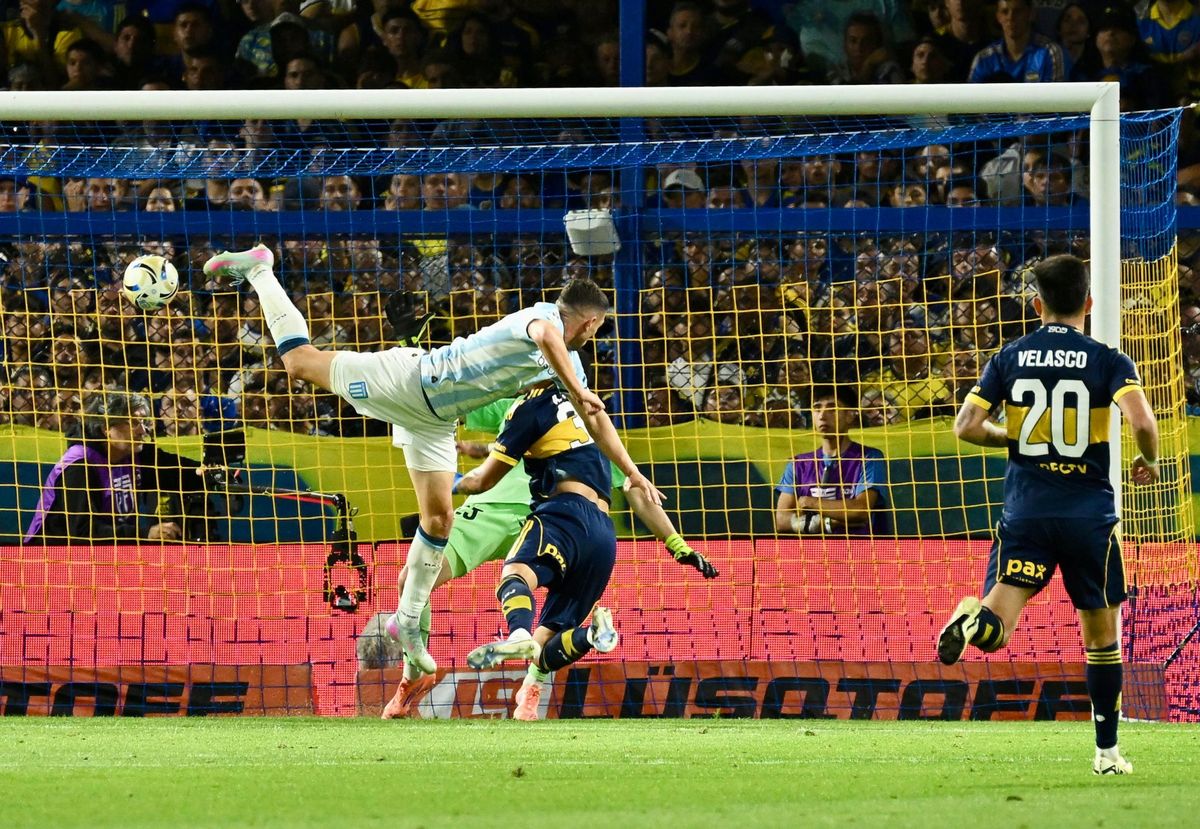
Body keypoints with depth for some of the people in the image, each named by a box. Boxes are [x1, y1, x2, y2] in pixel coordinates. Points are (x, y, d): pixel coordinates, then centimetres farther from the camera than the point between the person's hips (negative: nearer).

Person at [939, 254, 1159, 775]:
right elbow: (1141, 420, -18)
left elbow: (966, 427, 0)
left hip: (1025, 512, 1)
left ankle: (973, 622, -44)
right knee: (1102, 634, 15)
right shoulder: (1107, 361, -3)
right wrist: (1148, 461, 4)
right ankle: (1107, 751, 18)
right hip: (1090, 512, -1)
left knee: (995, 628, -7)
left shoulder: (1009, 359, 4)